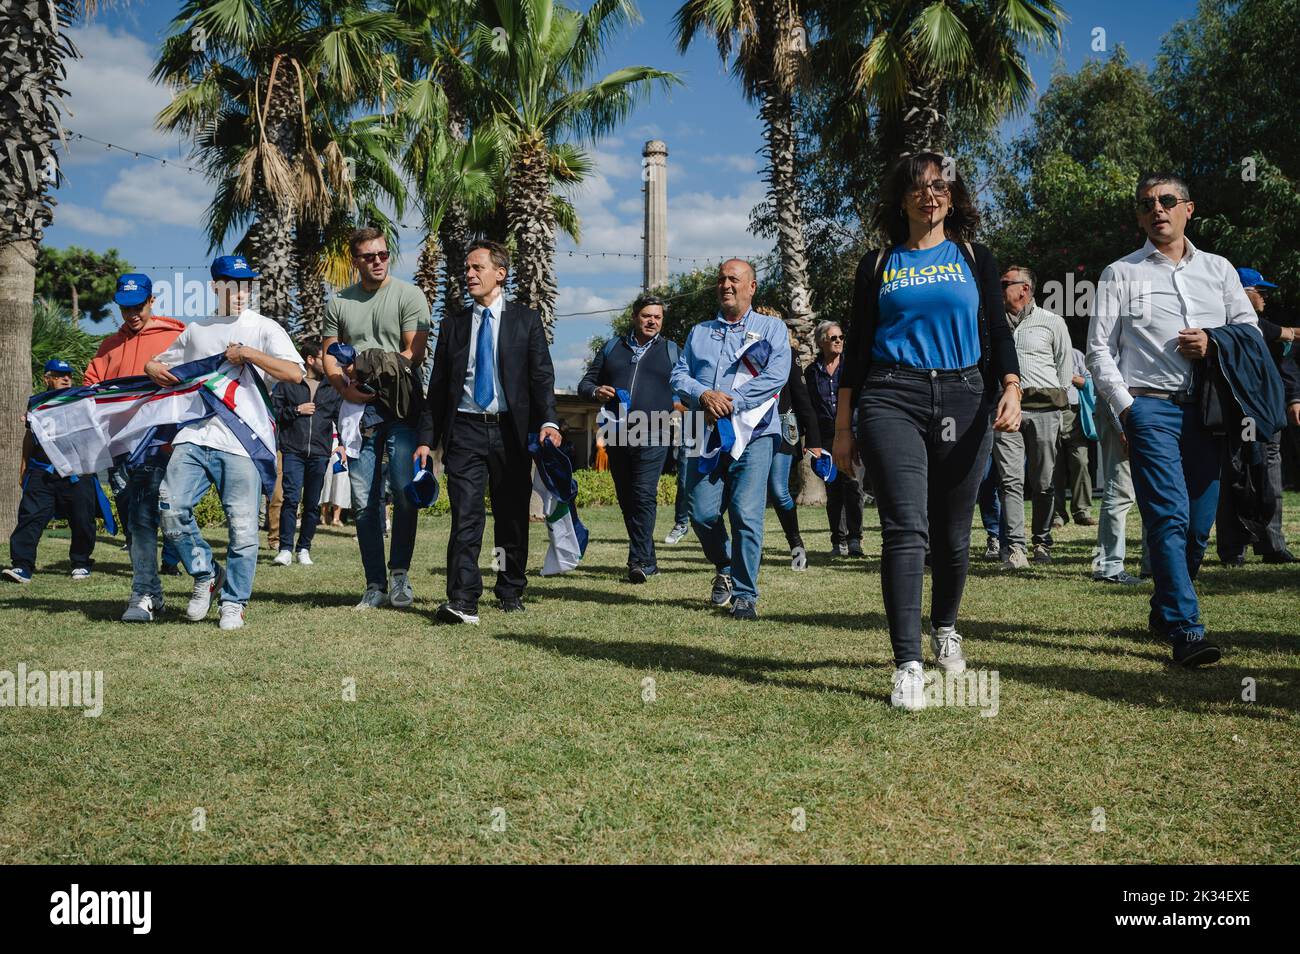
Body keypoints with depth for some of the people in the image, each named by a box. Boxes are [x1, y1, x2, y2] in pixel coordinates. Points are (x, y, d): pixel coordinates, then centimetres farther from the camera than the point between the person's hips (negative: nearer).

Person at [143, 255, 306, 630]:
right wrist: (154, 369, 7)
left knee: (243, 525, -6)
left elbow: (295, 373, -8)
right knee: (171, 506, -12)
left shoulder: (264, 328, 7)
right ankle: (206, 574, 10)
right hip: (194, 434, 4)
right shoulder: (195, 330, 20)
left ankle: (234, 602, 10)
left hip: (242, 442, -4)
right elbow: (157, 362, 31)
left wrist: (248, 353, -12)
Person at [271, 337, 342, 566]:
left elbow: (341, 417, 12)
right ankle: (285, 549, -8)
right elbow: (272, 411, 5)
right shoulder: (287, 383, 5)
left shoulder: (333, 388, 12)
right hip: (293, 451, -3)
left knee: (313, 503, 6)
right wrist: (296, 410, -8)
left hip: (320, 453, 3)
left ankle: (304, 548, 15)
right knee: (291, 498, -11)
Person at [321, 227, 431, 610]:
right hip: (359, 410, 4)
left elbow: (415, 353, -6)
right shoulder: (339, 303, 14)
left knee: (404, 489, -16)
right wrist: (345, 388, -5)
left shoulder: (408, 295, 2)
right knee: (364, 502, 3)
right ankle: (375, 586, 11)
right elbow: (328, 355, 15)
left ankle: (399, 572, 1)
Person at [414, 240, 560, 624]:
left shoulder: (526, 320, 7)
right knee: (466, 516, -9)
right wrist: (427, 439, 5)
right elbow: (437, 387, 12)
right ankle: (462, 601, -12)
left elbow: (542, 375, -1)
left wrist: (548, 422, -17)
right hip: (465, 430, 1)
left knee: (512, 516, 7)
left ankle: (511, 592, 21)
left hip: (511, 430, -1)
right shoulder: (453, 325, 13)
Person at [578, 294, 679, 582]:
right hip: (617, 436, 4)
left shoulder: (672, 350, 12)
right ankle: (648, 560, 19)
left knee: (644, 495, -16)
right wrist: (596, 392, -6)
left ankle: (639, 561, -15)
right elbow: (585, 384, 16)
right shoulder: (612, 348, 17)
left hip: (653, 436, -3)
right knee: (626, 499, 8)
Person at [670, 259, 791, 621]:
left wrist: (731, 400, -13)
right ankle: (725, 568, 25)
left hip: (754, 433, -3)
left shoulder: (771, 328, 11)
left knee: (746, 514, -12)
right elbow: (679, 376, 11)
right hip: (707, 433, 3)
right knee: (702, 513, -3)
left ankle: (745, 595, -3)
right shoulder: (699, 332, 22)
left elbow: (776, 375, -5)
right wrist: (704, 396, -11)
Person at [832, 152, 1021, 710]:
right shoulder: (878, 265, 12)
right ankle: (907, 665, -14)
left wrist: (1011, 389, -10)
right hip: (892, 399, -1)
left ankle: (945, 628, 34)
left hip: (962, 400, 2)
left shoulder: (974, 260, 14)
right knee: (905, 528, -14)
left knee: (952, 533, 8)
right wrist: (843, 426, 6)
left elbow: (997, 333, 9)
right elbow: (857, 345, 11)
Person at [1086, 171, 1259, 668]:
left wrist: (1215, 343, -4)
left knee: (1199, 523, 5)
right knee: (1169, 516, -14)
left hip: (1207, 408, 4)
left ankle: (1164, 611, 23)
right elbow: (1099, 348, 5)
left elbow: (1250, 329, 17)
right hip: (1150, 407, -3)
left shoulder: (1218, 269, 18)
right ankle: (1187, 630, -15)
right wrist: (1124, 407, -5)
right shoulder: (1120, 274, 9)